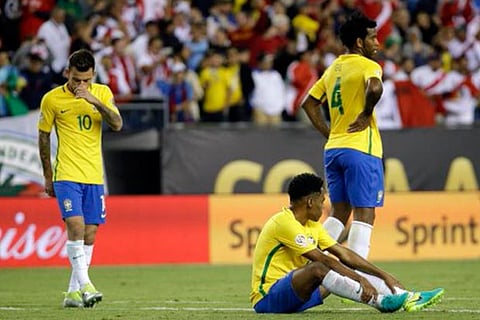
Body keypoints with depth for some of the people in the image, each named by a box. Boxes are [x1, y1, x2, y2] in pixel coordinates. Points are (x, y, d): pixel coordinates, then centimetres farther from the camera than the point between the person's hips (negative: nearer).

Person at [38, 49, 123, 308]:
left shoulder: (102, 93, 4)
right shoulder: (52, 99, -3)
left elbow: (117, 124, -9)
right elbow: (43, 138, 7)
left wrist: (94, 100, -21)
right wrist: (48, 177, 9)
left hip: (94, 176, 3)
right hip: (66, 175, -3)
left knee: (89, 234, 4)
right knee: (75, 226, -20)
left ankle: (73, 292, 11)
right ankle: (85, 285, -22)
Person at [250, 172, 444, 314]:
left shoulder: (312, 225, 13)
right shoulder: (284, 222, -17)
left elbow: (345, 254, 12)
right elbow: (322, 259, -22)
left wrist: (384, 276, 6)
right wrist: (360, 279, -24)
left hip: (296, 293, 9)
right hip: (268, 297, -9)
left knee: (344, 270, 2)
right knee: (318, 268, -32)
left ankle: (407, 298, -7)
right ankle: (380, 302, -32)